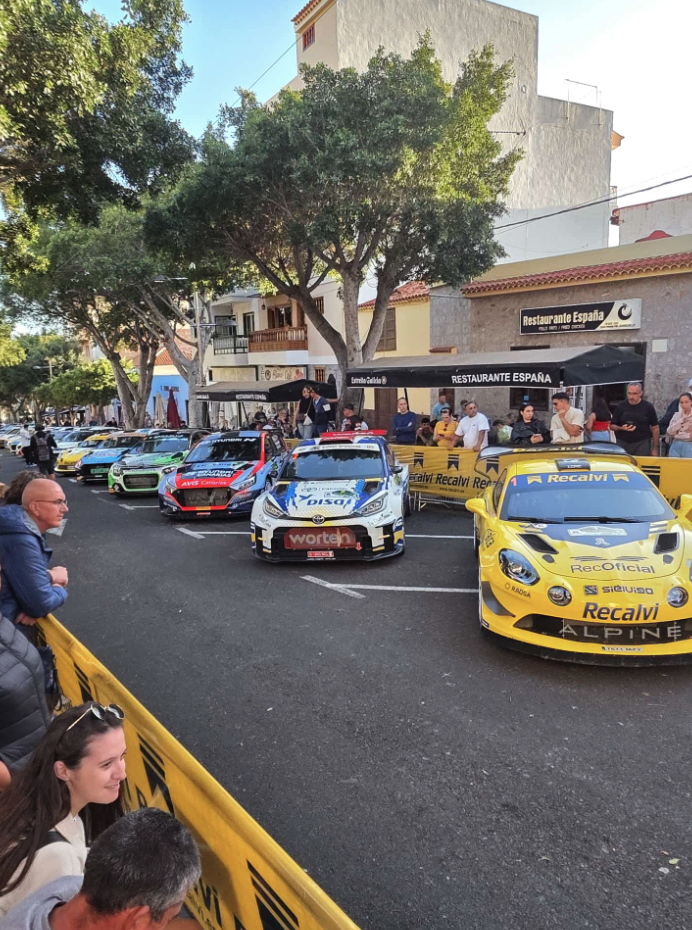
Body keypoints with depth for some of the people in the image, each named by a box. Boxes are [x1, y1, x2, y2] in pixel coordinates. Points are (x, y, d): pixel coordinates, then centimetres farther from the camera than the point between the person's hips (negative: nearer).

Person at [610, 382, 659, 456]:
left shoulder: (648, 407, 1)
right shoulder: (621, 406, 4)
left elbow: (655, 428, 4)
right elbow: (612, 426, 7)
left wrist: (654, 448, 2)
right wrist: (621, 428, -15)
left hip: (642, 444, -1)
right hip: (622, 443, 2)